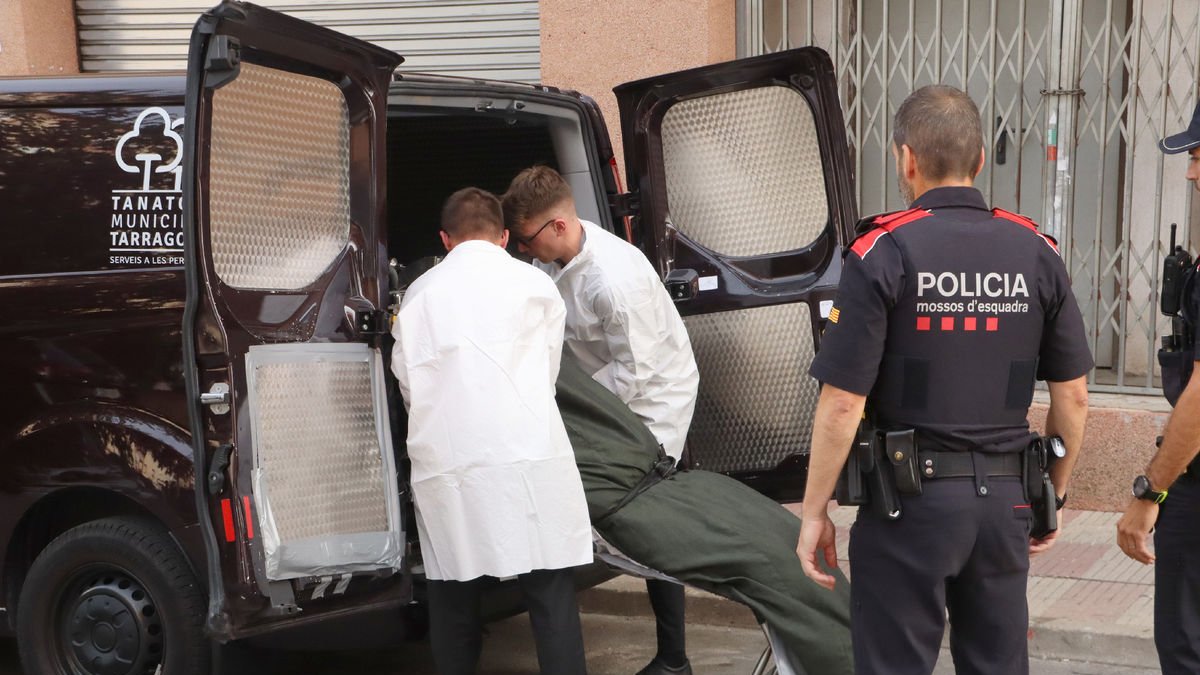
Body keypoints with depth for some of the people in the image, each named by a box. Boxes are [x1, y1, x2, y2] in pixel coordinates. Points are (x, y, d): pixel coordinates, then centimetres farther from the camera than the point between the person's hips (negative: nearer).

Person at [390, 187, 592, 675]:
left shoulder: (418, 293, 13)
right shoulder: (536, 286, 10)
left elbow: (406, 379, 16)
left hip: (445, 463, 2)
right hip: (526, 457, -2)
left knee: (453, 602, 11)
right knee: (551, 599, 2)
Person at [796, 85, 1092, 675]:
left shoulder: (883, 254, -13)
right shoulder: (1036, 253, 1)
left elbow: (843, 404, -15)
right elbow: (1073, 396, 6)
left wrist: (814, 511, -5)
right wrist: (1054, 493, 19)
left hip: (912, 499, -4)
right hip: (1005, 497, 5)